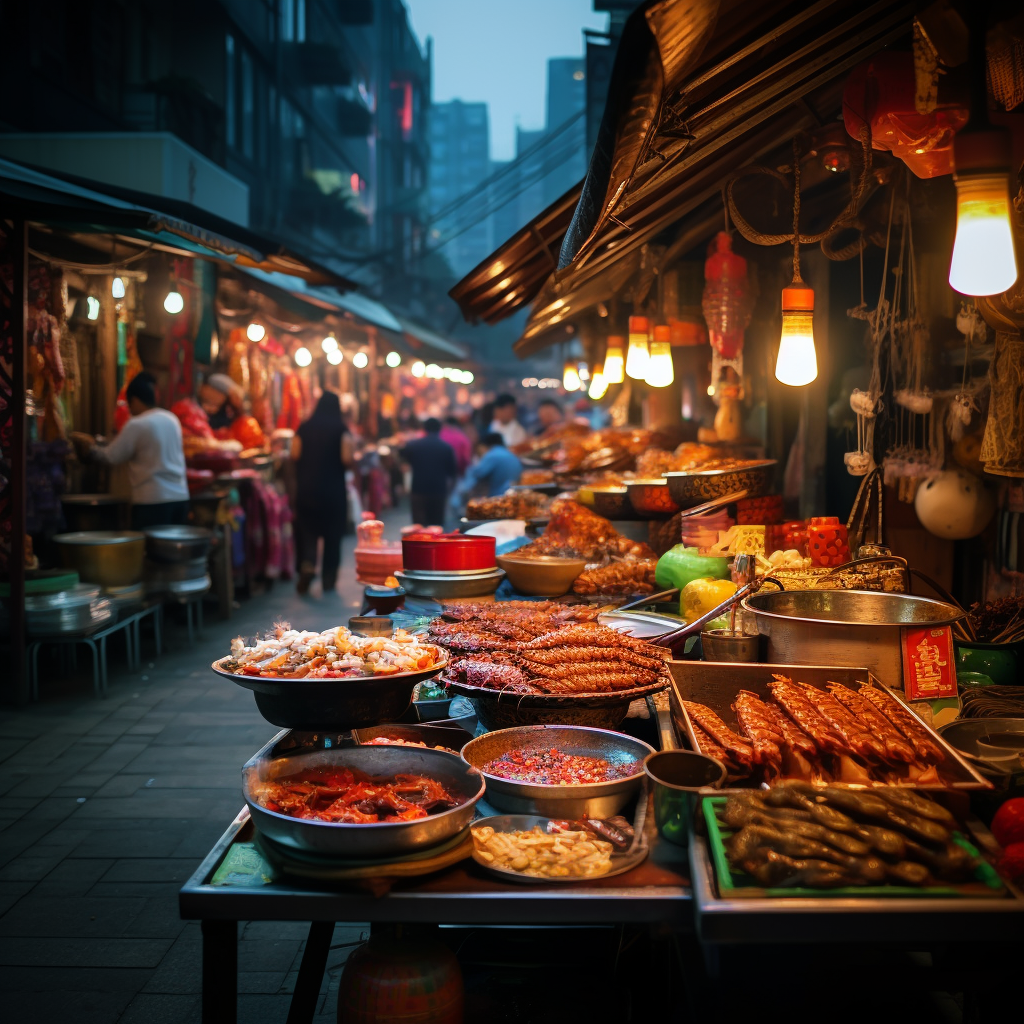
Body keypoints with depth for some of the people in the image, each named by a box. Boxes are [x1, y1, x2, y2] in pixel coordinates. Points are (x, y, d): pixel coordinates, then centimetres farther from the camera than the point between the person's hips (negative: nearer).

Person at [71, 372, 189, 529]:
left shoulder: (136, 425, -8)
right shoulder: (172, 420, 11)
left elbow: (111, 457, -4)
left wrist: (90, 447, 13)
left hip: (152, 500, -6)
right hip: (180, 496, 6)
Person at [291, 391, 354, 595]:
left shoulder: (304, 428, 1)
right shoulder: (341, 429, -5)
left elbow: (295, 454, -5)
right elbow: (347, 459, -13)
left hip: (306, 488, 1)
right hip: (334, 490, -1)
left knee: (307, 530, 11)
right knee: (332, 533, 10)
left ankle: (308, 564, -12)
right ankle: (329, 579, 13)